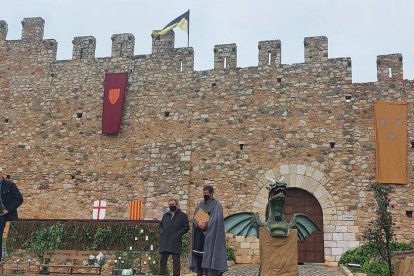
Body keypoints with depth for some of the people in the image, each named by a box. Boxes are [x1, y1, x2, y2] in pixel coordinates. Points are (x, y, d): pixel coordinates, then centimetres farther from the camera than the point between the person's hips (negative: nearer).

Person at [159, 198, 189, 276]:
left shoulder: (183, 215, 2)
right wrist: (161, 231, 11)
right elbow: (161, 224, 30)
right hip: (164, 241, 5)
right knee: (163, 259, 6)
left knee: (176, 259, -2)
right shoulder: (165, 215, 18)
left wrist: (178, 233, -12)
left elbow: (186, 227, -2)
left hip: (175, 242, -4)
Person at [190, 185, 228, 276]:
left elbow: (215, 220, -12)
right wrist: (198, 223, -16)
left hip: (210, 235, -5)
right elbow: (194, 218, 5)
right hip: (199, 236, 5)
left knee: (210, 257, -9)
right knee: (198, 256, 3)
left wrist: (205, 224, -16)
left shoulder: (216, 205, -2)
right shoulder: (200, 205, 14)